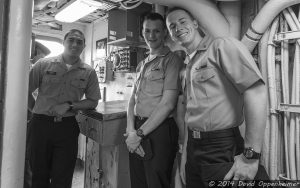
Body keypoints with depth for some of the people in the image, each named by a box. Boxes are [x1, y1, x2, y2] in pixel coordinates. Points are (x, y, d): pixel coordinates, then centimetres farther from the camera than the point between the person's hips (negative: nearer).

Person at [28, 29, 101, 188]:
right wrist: (37, 110, 3)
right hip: (41, 125, 0)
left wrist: (69, 106, -10)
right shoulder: (44, 64, -1)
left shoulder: (88, 72, 0)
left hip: (68, 127, 0)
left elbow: (93, 102, 2)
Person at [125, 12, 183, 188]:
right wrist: (130, 131, -5)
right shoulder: (142, 64, 15)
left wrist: (140, 134, -11)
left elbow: (168, 104, -15)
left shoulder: (172, 60, -7)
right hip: (137, 132, 7)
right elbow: (133, 99, 10)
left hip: (159, 131, -6)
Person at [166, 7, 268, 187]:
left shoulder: (221, 45, -10)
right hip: (193, 147, 8)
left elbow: (256, 91, -21)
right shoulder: (188, 66, 14)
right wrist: (185, 154, 17)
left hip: (222, 149, -7)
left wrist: (250, 156, -24)